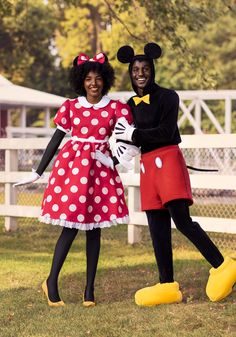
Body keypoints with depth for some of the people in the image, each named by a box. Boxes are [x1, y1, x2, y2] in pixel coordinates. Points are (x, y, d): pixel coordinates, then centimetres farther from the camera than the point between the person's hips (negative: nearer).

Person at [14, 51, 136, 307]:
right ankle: (51, 282, 8)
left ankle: (90, 288, 12)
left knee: (94, 226, 4)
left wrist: (122, 152, -19)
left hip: (101, 169, 1)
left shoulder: (116, 108, 4)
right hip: (72, 165, -1)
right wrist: (37, 173, 9)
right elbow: (56, 140, 8)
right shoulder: (70, 107, 4)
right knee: (71, 224, -6)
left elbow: (126, 139, 4)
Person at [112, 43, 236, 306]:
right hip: (147, 165, 6)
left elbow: (166, 132, -11)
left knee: (182, 220, -19)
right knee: (157, 228, 4)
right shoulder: (130, 105, 16)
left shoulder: (167, 97, -1)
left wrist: (134, 134, -11)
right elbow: (125, 135, 15)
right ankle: (168, 286, 8)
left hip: (168, 160, -6)